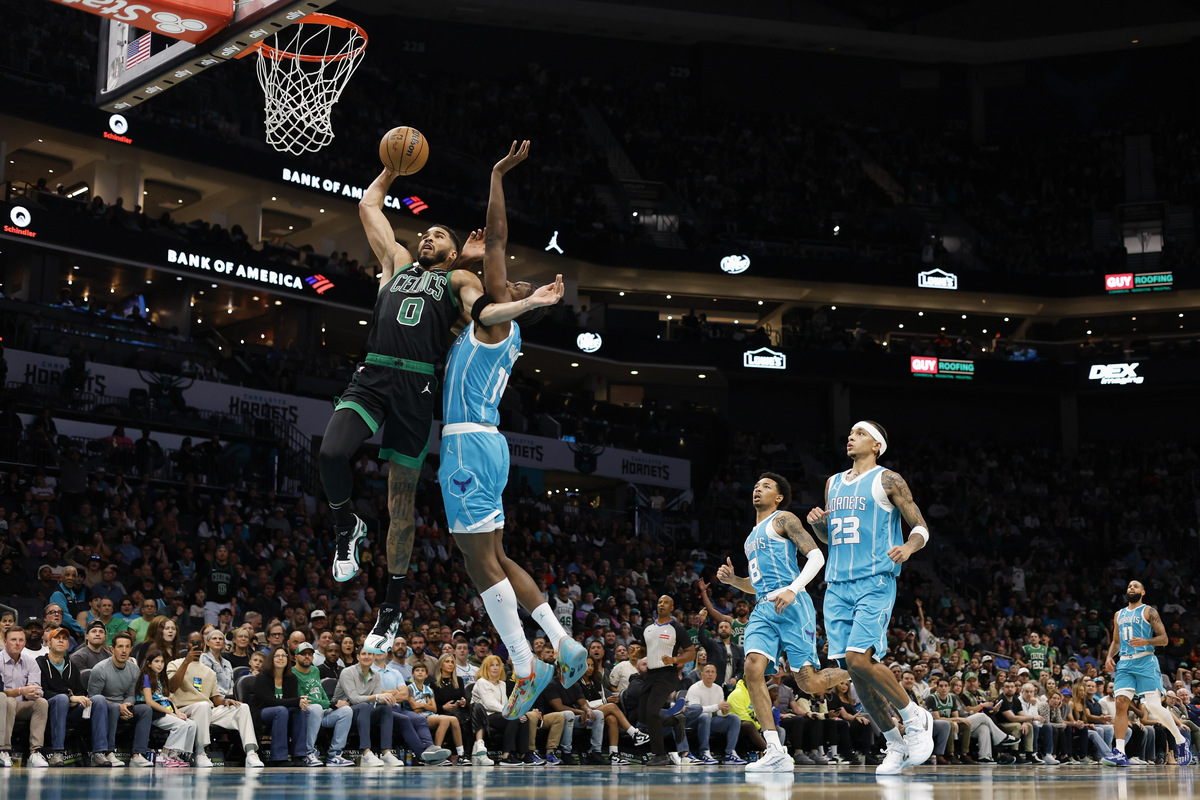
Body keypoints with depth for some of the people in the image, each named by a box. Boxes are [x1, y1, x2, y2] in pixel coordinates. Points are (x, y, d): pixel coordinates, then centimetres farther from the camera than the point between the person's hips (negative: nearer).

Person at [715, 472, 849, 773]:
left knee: (809, 682, -11)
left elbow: (816, 557, -9)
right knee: (753, 667, -18)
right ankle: (776, 752, -19)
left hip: (792, 605, -7)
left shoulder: (783, 520, 4)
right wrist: (732, 580, 15)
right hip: (764, 609, 7)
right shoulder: (752, 537, 28)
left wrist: (792, 590, -22)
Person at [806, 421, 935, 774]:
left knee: (859, 659, -20)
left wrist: (909, 547, -24)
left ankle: (916, 717, 1)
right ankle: (895, 745, 12)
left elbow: (921, 527, -2)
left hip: (875, 582, -6)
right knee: (854, 671, 1)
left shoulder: (888, 480, 0)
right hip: (837, 586, 7)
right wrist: (817, 522, 5)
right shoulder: (833, 483, 19)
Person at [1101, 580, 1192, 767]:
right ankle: (1119, 753, -15)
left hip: (1146, 662, -5)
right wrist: (1109, 656, 8)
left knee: (1154, 706, -13)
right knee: (1121, 702, -12)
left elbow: (1164, 639, -2)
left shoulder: (1149, 611, 3)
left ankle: (1181, 740, 11)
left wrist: (1146, 641, -21)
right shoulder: (1119, 615, 20)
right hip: (1124, 664, 5)